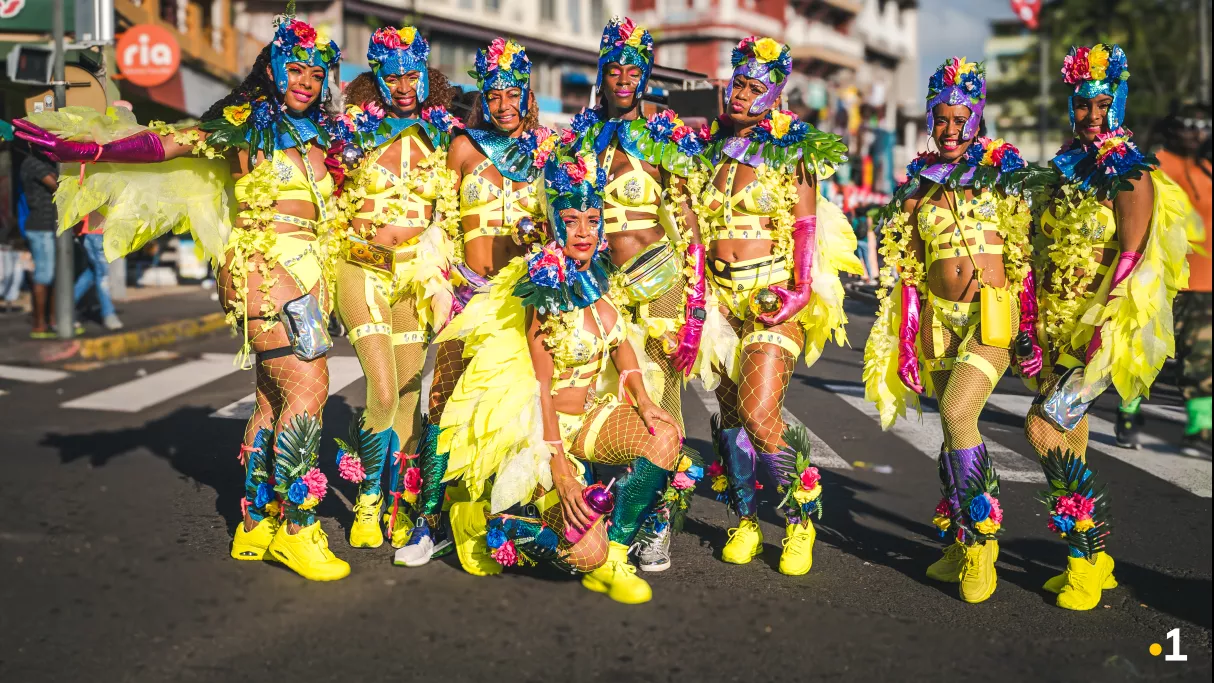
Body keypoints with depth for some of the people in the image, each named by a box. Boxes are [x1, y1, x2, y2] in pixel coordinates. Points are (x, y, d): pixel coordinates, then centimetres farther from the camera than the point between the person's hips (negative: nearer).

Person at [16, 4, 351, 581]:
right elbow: (165, 144, -9)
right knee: (307, 387, -16)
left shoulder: (318, 135, 16)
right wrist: (84, 149, -17)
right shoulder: (245, 122, -3)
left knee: (276, 397, 8)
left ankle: (255, 526, 15)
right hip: (265, 266, -7)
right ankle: (297, 527, -10)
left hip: (305, 270, 7)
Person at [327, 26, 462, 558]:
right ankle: (368, 499, 8)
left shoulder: (442, 136, 6)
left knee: (409, 393, 4)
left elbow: (450, 212, 12)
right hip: (362, 268, -2)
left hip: (415, 272, 3)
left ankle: (397, 505, 21)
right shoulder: (356, 131, -1)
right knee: (383, 390, -14)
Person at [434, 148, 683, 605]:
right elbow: (542, 388, -18)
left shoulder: (597, 278, 2)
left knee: (664, 436, -22)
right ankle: (515, 526, 13)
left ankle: (612, 557, -11)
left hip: (593, 413, 7)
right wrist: (559, 467, -23)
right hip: (543, 429, -7)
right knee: (586, 551, -19)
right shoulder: (547, 297, -17)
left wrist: (644, 402, -1)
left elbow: (621, 343, 15)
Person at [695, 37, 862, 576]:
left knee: (759, 414, -17)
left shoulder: (792, 153, 0)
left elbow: (807, 229, -3)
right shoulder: (710, 151, 12)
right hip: (720, 297, 5)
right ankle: (745, 521, 21)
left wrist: (800, 292, -13)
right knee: (727, 413, 6)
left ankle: (801, 519, 3)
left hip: (773, 294, -5)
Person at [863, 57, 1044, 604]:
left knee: (957, 416, -20)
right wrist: (906, 340, 9)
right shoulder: (917, 183, 10)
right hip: (939, 315, 4)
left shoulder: (1002, 172, 1)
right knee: (953, 428, 6)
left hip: (992, 312, -4)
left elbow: (1024, 254, 0)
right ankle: (962, 543, 19)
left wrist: (1028, 329, -4)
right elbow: (908, 267, 13)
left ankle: (981, 539, -7)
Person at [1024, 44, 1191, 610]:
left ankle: (1088, 560, -5)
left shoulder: (1130, 174, -7)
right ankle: (1092, 558, 20)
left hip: (1102, 328, -7)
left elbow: (1131, 256, -14)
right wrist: (1033, 323, 10)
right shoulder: (1064, 171, 13)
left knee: (1043, 426, -16)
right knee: (1069, 444, 8)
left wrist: (1103, 328, -21)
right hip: (1058, 325, 7)